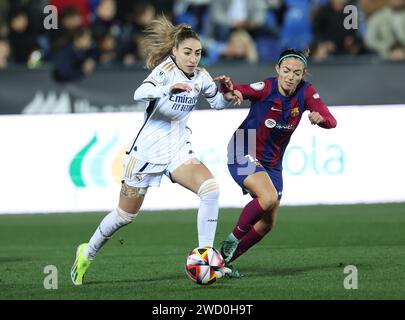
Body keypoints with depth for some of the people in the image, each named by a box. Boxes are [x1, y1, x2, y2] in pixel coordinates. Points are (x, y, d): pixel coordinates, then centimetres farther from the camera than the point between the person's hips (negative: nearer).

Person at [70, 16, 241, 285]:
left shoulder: (201, 77, 1)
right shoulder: (167, 68, -16)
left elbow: (217, 101, 20)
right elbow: (139, 93, -34)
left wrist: (228, 98, -4)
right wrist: (168, 89, -52)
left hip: (179, 150, 5)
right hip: (148, 149, -5)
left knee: (211, 189, -22)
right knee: (125, 215, 8)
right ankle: (88, 253, 33)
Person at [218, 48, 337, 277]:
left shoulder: (305, 92, -8)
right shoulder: (266, 88, -21)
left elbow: (331, 121, -15)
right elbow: (234, 92, -34)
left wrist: (320, 118, -38)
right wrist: (229, 88, -58)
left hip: (272, 163, 6)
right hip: (244, 154, -6)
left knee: (267, 224, 8)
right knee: (269, 197, -31)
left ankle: (225, 259, 24)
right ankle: (232, 239, -11)